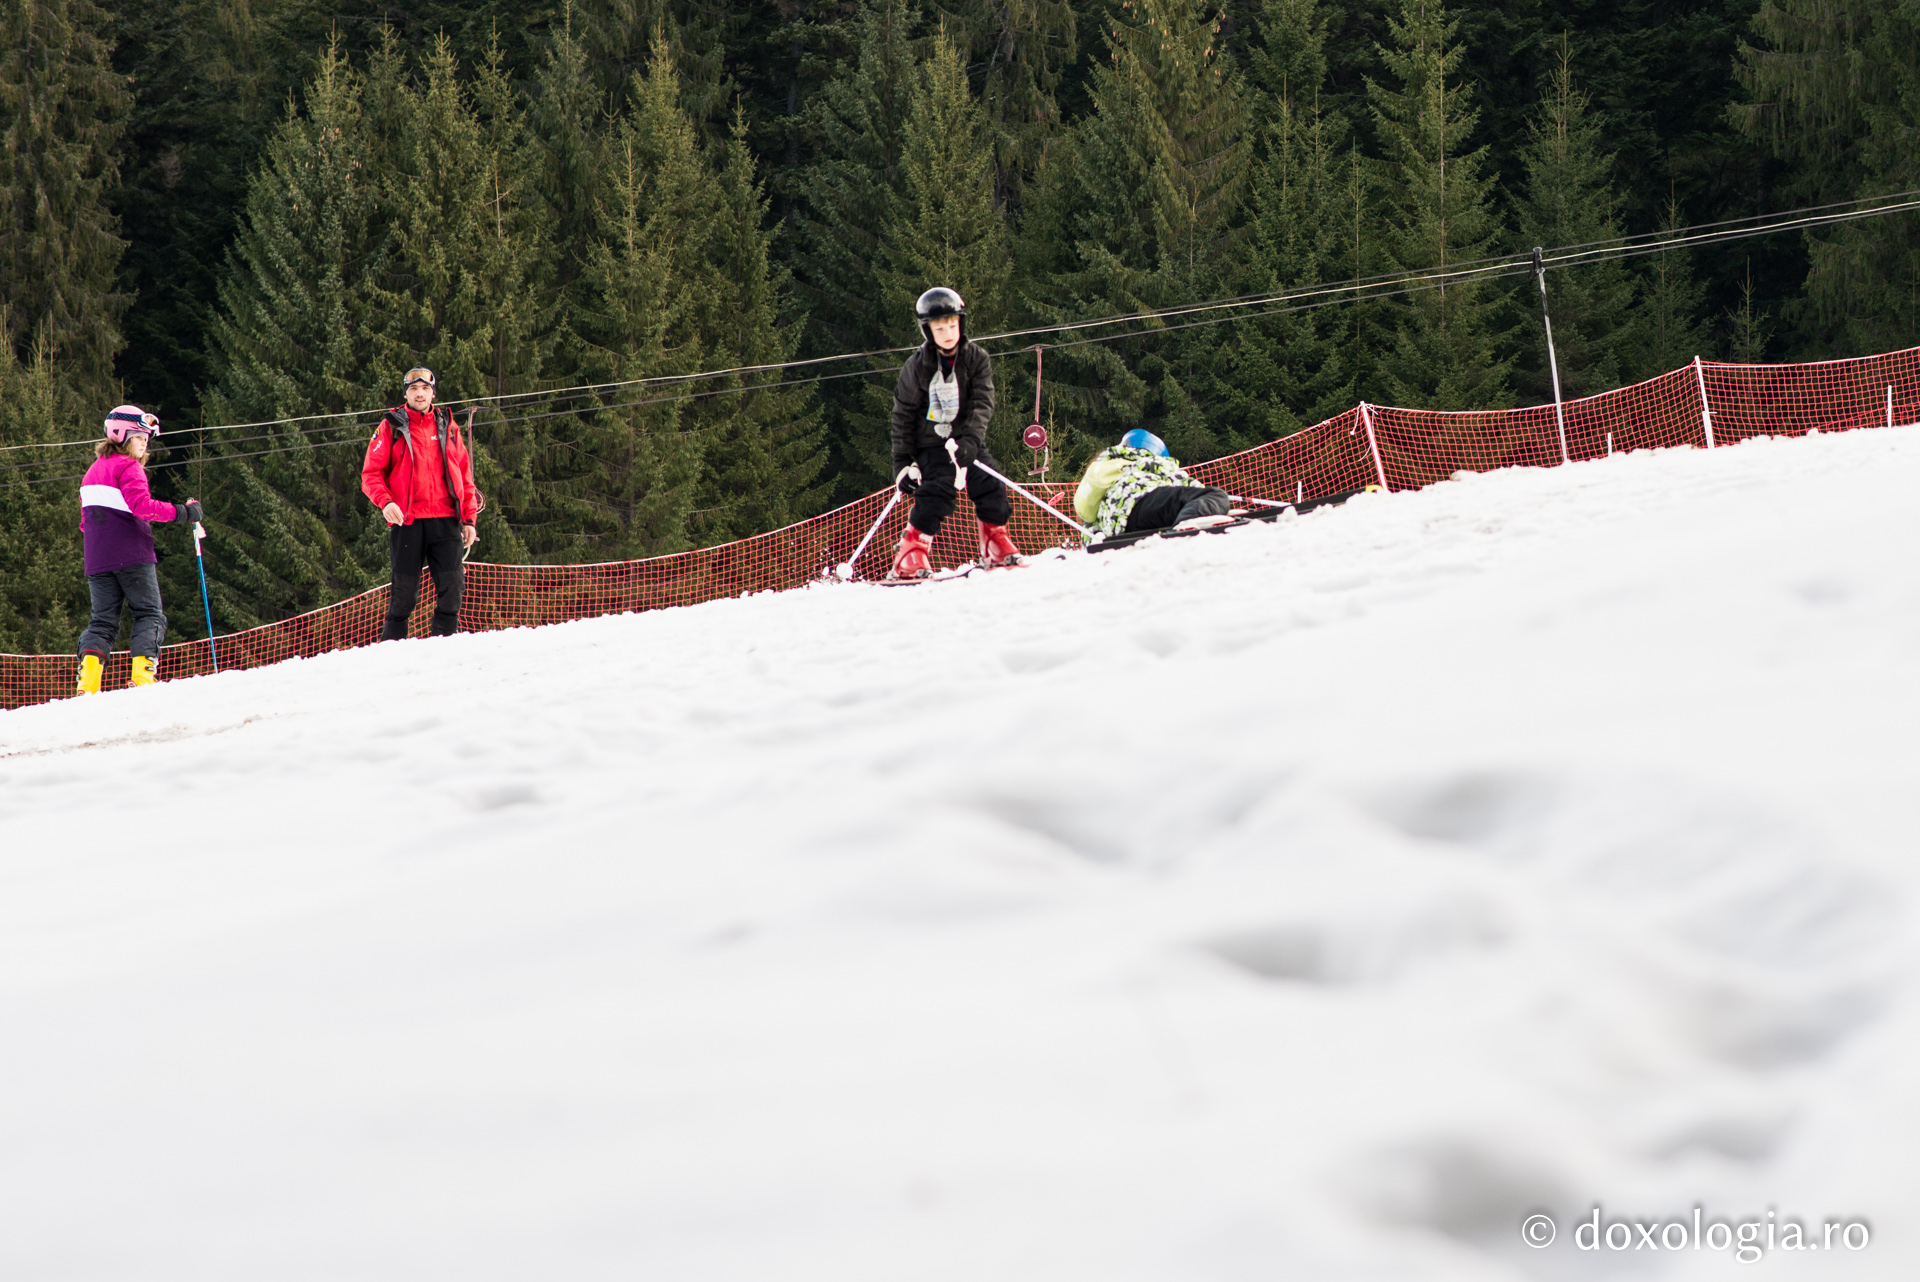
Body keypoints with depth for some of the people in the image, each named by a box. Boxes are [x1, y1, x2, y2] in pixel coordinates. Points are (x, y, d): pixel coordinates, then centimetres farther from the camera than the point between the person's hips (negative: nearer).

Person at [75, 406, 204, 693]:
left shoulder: (93, 471, 18)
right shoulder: (128, 468, -8)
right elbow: (141, 505, -22)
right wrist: (181, 512, -20)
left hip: (97, 561, 7)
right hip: (132, 556, -7)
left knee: (103, 619, 7)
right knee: (149, 615, 0)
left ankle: (88, 679, -11)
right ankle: (143, 674, -17)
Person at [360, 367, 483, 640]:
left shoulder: (448, 428, 16)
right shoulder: (391, 427, 7)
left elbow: (465, 477, 17)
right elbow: (371, 474, 4)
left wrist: (469, 518, 9)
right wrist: (385, 502, -15)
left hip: (445, 521, 2)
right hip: (407, 521, -2)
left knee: (451, 586, -6)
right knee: (405, 588, -3)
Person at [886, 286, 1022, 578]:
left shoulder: (977, 360, -2)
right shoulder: (916, 368, -6)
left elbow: (982, 403, -12)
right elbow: (903, 416, -2)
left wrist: (970, 440, -29)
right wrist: (903, 461, -7)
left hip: (969, 440, 3)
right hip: (933, 443, -3)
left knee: (990, 489, -4)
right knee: (937, 492, -20)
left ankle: (996, 546, 18)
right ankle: (909, 559, -21)